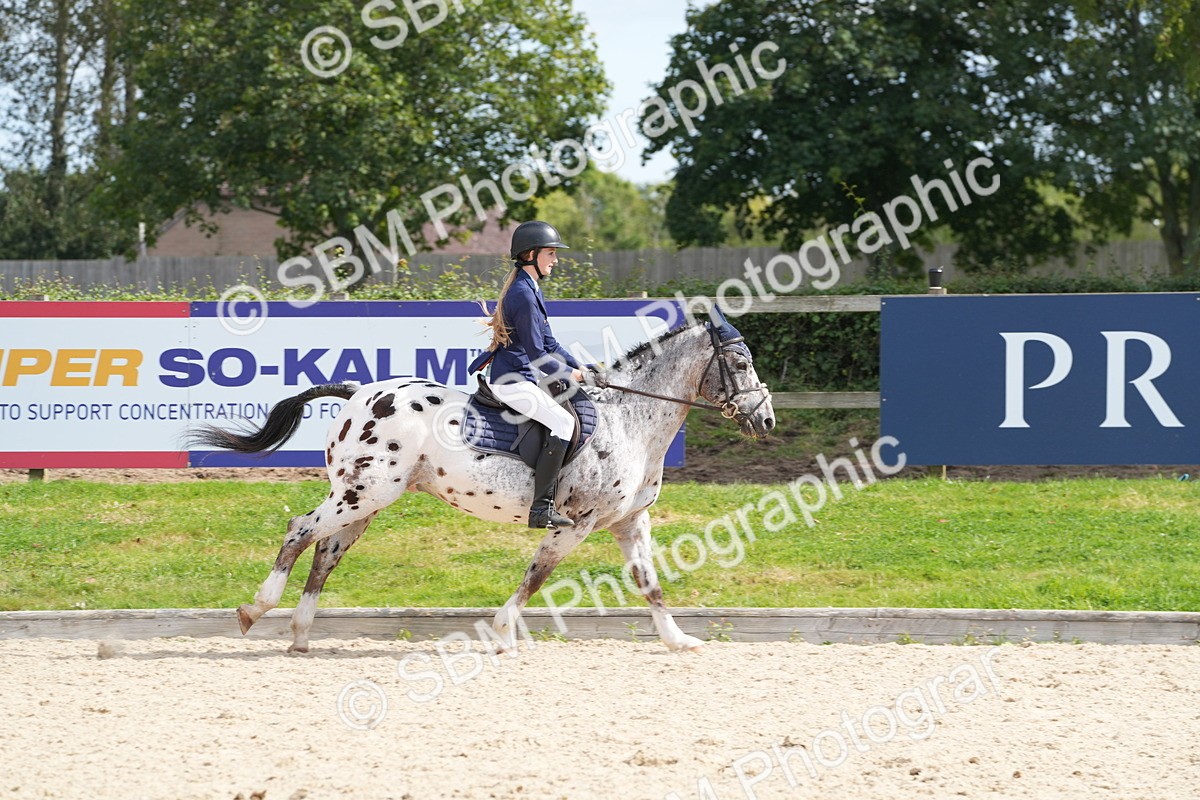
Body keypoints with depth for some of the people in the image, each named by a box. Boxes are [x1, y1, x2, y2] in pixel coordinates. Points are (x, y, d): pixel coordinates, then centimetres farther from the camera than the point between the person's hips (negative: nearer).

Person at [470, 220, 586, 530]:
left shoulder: (529, 289, 16)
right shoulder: (523, 295, -17)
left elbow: (548, 343, 21)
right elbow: (536, 353, -18)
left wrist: (579, 368, 11)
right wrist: (568, 373, -4)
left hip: (527, 377, 11)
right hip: (512, 380, -11)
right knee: (562, 421, -22)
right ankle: (541, 508, -27)